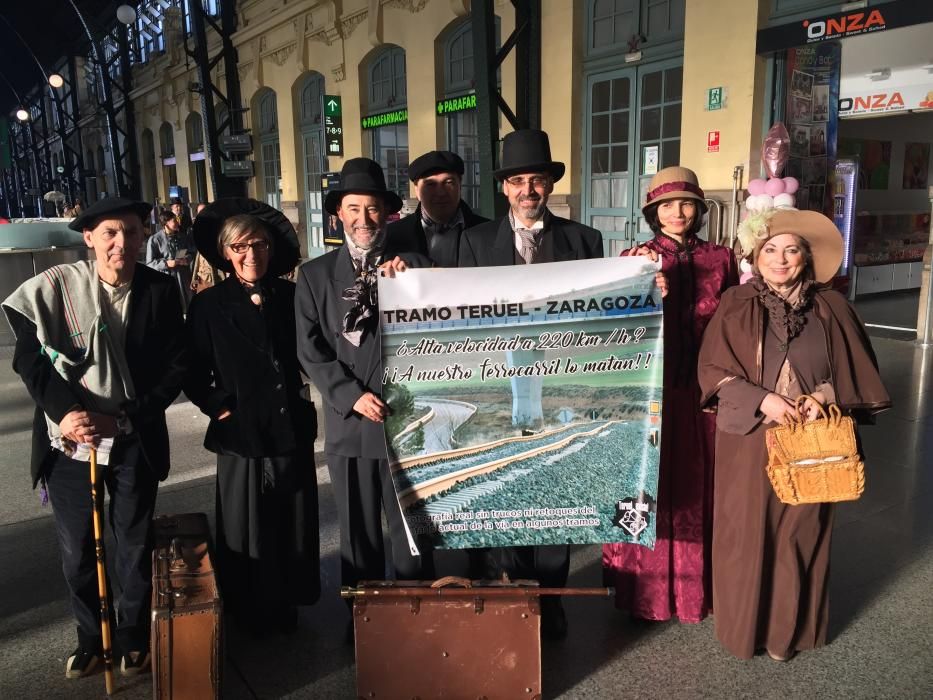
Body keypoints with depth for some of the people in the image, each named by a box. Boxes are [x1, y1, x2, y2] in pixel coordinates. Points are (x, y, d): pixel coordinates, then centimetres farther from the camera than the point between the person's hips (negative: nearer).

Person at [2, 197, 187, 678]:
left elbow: (175, 368, -5)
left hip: (133, 441, 0)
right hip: (67, 439, 0)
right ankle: (91, 638, 37)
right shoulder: (52, 287, -8)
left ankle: (135, 638, 36)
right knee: (76, 548, 13)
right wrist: (66, 411, -19)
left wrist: (122, 417, -14)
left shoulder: (160, 291, -6)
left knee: (135, 545, 12)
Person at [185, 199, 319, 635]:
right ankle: (250, 614, 28)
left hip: (292, 430, 2)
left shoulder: (291, 297, 2)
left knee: (294, 525, 12)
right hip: (240, 433, -2)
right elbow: (194, 373, 0)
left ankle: (287, 607, 32)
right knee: (247, 530, 9)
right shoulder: (209, 305, -3)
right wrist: (217, 406, -10)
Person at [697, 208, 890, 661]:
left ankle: (787, 628, 29)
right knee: (747, 533, 7)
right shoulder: (736, 306, -3)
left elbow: (855, 373, 7)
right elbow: (713, 369, -5)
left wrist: (825, 397, -12)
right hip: (749, 441, -1)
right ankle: (744, 624, 26)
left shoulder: (830, 308, 2)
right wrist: (762, 399, -18)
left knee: (798, 535, 10)